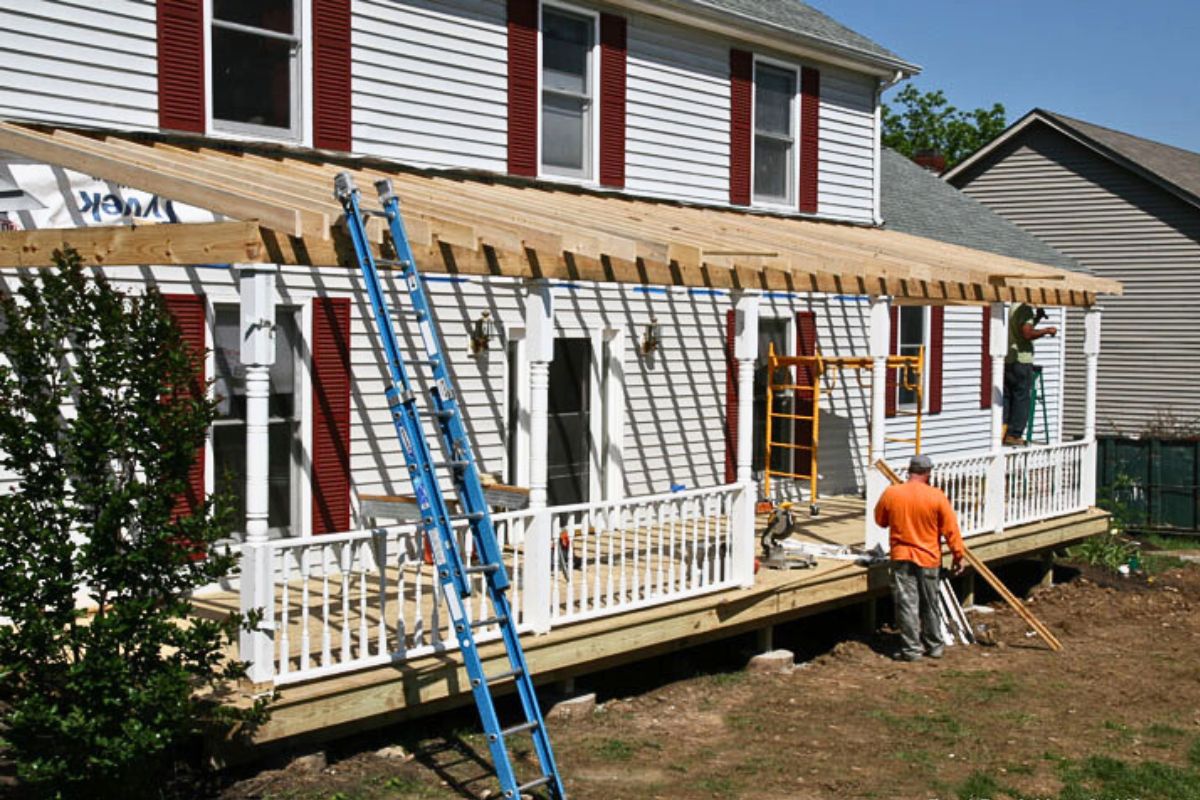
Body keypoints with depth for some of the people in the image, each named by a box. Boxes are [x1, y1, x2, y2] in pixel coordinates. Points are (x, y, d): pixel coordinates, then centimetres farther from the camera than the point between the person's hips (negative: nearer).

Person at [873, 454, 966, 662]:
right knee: (930, 604, 15)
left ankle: (911, 649, 2)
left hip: (901, 558, -1)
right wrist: (958, 555, 4)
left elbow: (880, 520, 10)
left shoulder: (890, 493, -6)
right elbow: (951, 528, -5)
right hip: (928, 558, 1)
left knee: (907, 604, 2)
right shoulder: (936, 496, -9)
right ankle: (934, 646, 25)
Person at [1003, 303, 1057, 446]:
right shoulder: (1025, 309, -11)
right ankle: (1014, 435, -1)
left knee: (1006, 397, 11)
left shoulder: (1011, 307, 16)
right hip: (1021, 360, -8)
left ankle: (1002, 434, 10)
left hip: (1006, 359, 8)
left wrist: (1037, 318, 23)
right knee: (1021, 399, -1)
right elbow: (1027, 334, -21)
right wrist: (1047, 330, -8)